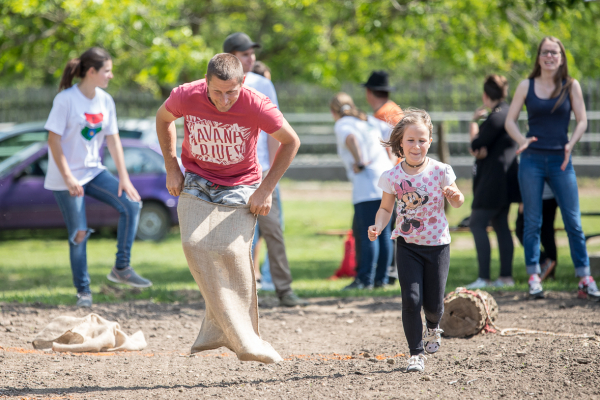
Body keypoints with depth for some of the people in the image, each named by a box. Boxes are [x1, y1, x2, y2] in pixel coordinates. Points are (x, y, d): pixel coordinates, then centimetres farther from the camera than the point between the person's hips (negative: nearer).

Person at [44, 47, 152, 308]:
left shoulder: (105, 101, 4)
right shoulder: (66, 100, -15)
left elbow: (113, 140, 7)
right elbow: (53, 139, -15)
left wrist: (124, 177, 1)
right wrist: (68, 177, -20)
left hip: (94, 172, 6)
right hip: (66, 178, -6)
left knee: (131, 204, -10)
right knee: (79, 234, -4)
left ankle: (121, 268, -1)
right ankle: (83, 291, 10)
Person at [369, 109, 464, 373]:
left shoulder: (440, 172, -9)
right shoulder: (393, 177, -6)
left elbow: (456, 203, 3)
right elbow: (386, 208, 5)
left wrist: (455, 196, -20)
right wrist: (378, 226, -14)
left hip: (437, 244, 0)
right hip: (408, 245, 0)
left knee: (433, 304, 4)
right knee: (411, 299, -12)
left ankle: (432, 328, 41)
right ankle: (416, 353, 1)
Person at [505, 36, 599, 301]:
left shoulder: (571, 86, 4)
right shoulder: (527, 87, 5)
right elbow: (510, 120, 4)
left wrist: (571, 144, -15)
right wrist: (522, 140, -15)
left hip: (561, 160, 0)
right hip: (532, 160, 0)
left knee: (573, 222, -3)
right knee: (532, 222, 2)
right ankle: (534, 277, 7)